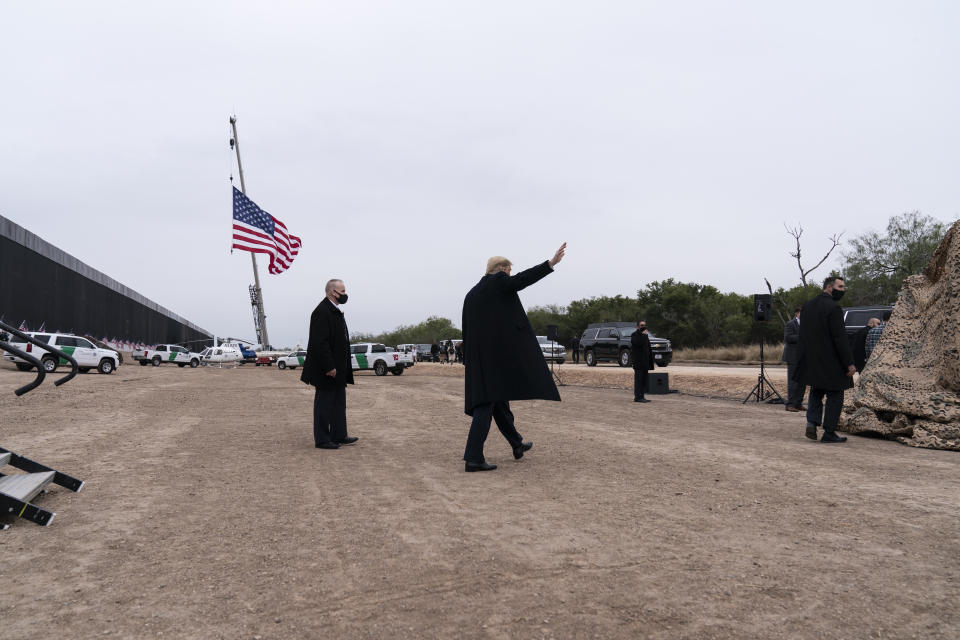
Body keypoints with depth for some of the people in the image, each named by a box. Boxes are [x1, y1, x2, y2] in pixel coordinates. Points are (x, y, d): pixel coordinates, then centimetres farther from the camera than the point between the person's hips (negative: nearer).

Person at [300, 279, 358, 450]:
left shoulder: (335, 311, 14)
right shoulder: (322, 312, -18)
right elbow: (319, 342, -24)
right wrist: (329, 367, -24)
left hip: (337, 368, 10)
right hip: (326, 371, -10)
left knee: (339, 402, 15)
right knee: (324, 403, 0)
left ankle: (339, 435, 24)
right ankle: (322, 440, 9)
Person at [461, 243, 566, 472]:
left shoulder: (471, 295, 20)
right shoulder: (498, 281, -1)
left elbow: (466, 332, 19)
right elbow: (522, 280, -21)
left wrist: (468, 364, 21)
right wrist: (550, 263, -27)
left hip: (478, 358, 9)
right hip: (500, 353, -9)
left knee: (497, 399, 18)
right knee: (488, 403, -9)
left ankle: (517, 444, 34)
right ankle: (473, 458, -11)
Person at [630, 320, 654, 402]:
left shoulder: (645, 336, 21)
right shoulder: (634, 335, -6)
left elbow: (649, 348, 23)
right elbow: (638, 343, -25)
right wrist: (643, 335, -13)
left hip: (645, 362, 9)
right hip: (638, 362, -9)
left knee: (645, 380, 9)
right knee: (638, 380, -8)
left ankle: (641, 397, 14)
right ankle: (637, 397, -5)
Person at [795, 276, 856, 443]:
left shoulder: (807, 305, 7)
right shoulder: (833, 308, -17)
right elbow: (840, 338, -19)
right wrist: (849, 363, -16)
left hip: (811, 360, 7)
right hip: (830, 362, -7)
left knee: (816, 392, 20)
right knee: (835, 396, 6)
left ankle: (812, 422, 4)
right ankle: (829, 432, 9)